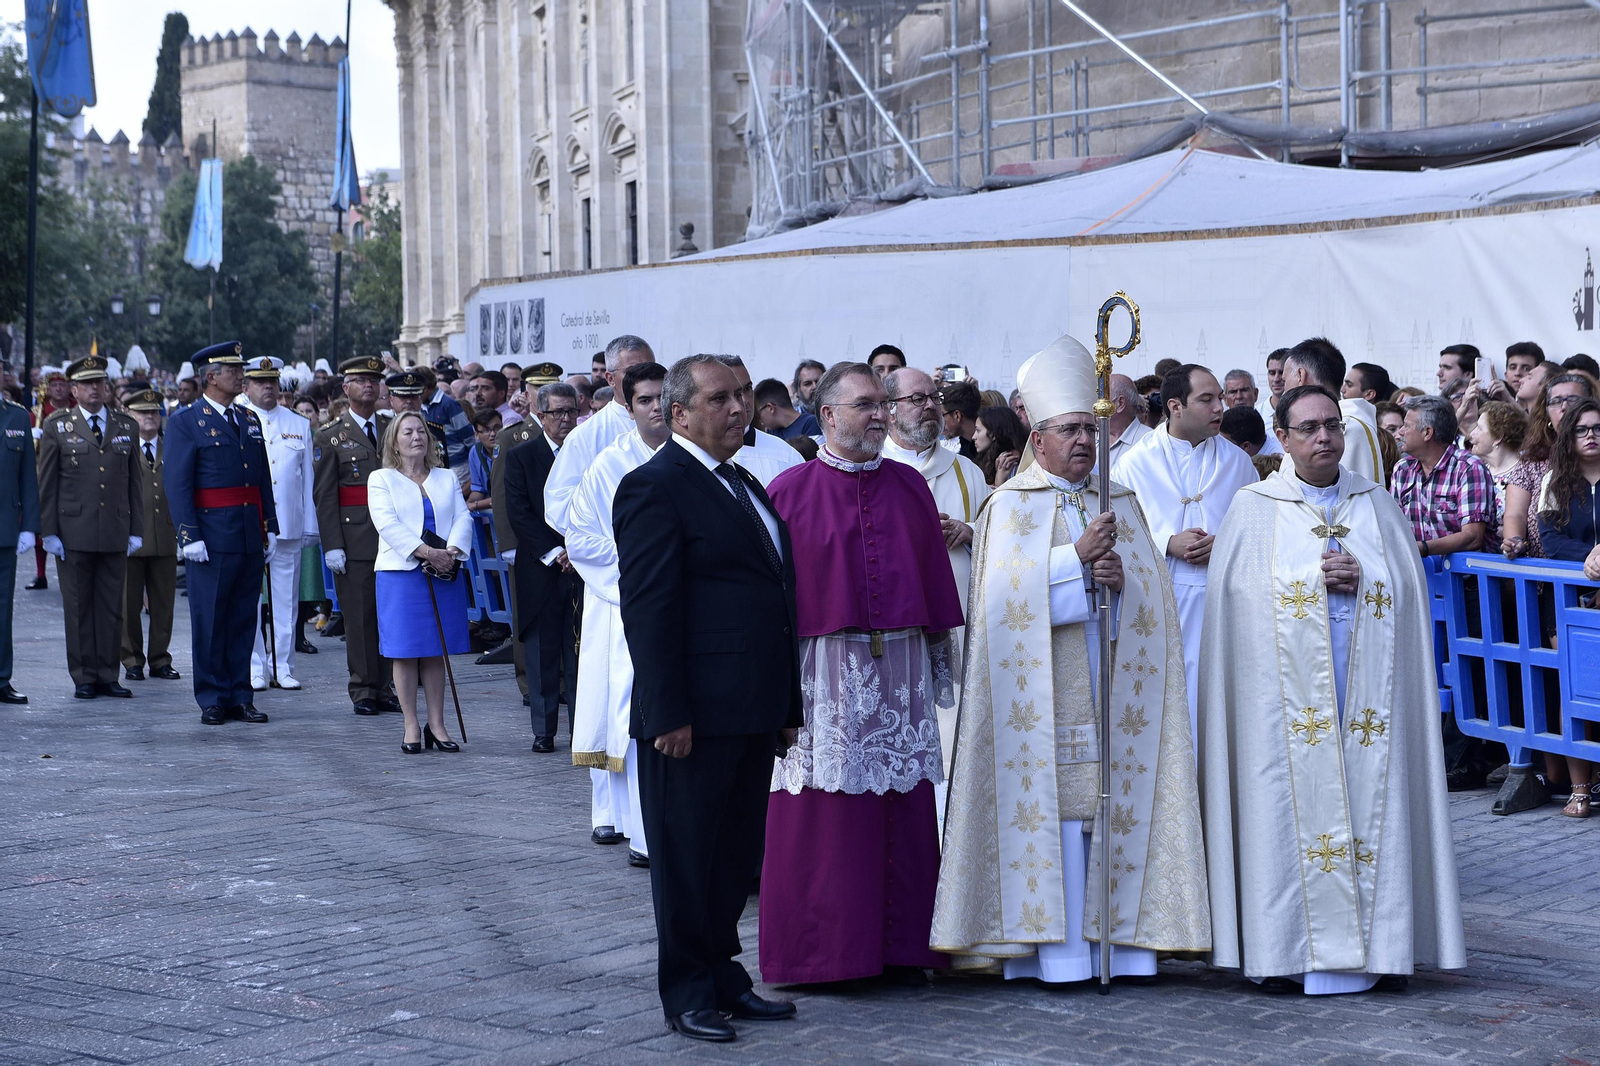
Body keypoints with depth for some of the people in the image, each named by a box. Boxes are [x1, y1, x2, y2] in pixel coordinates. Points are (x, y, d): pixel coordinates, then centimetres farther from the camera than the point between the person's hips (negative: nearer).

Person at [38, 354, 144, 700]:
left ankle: (107, 675, 11)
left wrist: (136, 530, 6)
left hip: (115, 534, 2)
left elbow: (134, 483, 11)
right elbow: (47, 483, 2)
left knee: (111, 607, 5)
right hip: (73, 533, -2)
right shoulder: (56, 427, 3)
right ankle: (83, 678, 9)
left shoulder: (127, 427, 11)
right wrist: (49, 531, -4)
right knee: (78, 607, 2)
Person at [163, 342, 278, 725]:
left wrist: (270, 528, 11)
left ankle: (240, 697, 15)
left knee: (244, 619, 9)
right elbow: (176, 483, -9)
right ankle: (212, 700, 6)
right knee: (209, 621, 0)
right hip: (211, 535, -6)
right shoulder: (185, 421, -4)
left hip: (250, 537, 6)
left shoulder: (250, 420, 15)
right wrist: (189, 536, -16)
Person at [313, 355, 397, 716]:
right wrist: (332, 546, -10)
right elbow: (323, 495, -2)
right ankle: (362, 690, 5)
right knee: (359, 616, -2)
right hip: (354, 539, -3)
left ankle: (384, 687, 12)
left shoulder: (394, 429, 14)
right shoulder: (330, 436, 2)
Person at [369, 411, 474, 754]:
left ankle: (436, 725, 10)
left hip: (444, 573, 3)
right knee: (405, 652, -2)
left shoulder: (447, 478, 16)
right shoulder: (381, 480, 4)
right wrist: (426, 552, -20)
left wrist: (453, 551, -16)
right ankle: (411, 728, 3)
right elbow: (387, 523, -9)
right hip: (400, 573, -3)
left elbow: (462, 517, 5)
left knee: (436, 652, 6)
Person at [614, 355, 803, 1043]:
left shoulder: (746, 488, 17)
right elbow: (647, 609, -16)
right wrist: (668, 714, -21)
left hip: (754, 714, 8)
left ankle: (721, 974, 26)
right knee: (686, 857, 4)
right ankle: (687, 993, 13)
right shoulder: (655, 486, -10)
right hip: (695, 716, -8)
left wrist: (786, 705, 16)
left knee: (738, 854, 15)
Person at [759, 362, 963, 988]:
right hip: (823, 671, -3)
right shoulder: (790, 491, -1)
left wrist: (941, 653, 10)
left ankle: (900, 946, 14)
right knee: (823, 817, 1)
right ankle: (819, 952, 9)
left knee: (904, 816, 5)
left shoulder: (910, 486, 10)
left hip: (901, 671, 4)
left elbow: (935, 575, 13)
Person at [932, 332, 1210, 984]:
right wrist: (1078, 559, -15)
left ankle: (1117, 941, 4)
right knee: (1050, 807, -7)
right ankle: (1056, 951, -4)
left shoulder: (1121, 503, 17)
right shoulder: (1010, 505, 4)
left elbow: (1154, 588, 10)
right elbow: (1005, 591, -9)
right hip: (1045, 694, -4)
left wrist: (1120, 578, -12)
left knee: (1116, 803, 0)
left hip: (1116, 688, 4)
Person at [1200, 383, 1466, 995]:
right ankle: (1288, 952, -2)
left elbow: (1410, 586, 11)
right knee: (1291, 806, -5)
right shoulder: (1254, 509, 5)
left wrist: (1358, 577, -9)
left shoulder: (1378, 505, 13)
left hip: (1365, 690, 2)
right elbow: (1235, 594, -2)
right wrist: (1316, 575, -11)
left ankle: (1368, 944, 3)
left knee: (1368, 802, -2)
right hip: (1288, 692, -2)